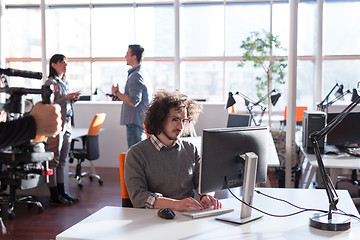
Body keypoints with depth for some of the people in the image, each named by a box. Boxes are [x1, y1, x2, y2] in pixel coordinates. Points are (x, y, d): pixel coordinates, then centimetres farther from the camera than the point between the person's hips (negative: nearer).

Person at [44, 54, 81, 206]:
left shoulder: (64, 82, 18)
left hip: (66, 123, 9)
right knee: (54, 159, -4)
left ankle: (61, 192, 19)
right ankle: (54, 196, 0)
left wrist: (73, 99, 6)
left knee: (62, 160, 12)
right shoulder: (50, 82, -8)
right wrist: (66, 98, -20)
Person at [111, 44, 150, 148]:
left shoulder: (135, 76, -15)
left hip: (135, 124, -11)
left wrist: (117, 93, -10)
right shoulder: (141, 74, 18)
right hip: (141, 122, 11)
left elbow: (133, 102, -23)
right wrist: (121, 97, 16)